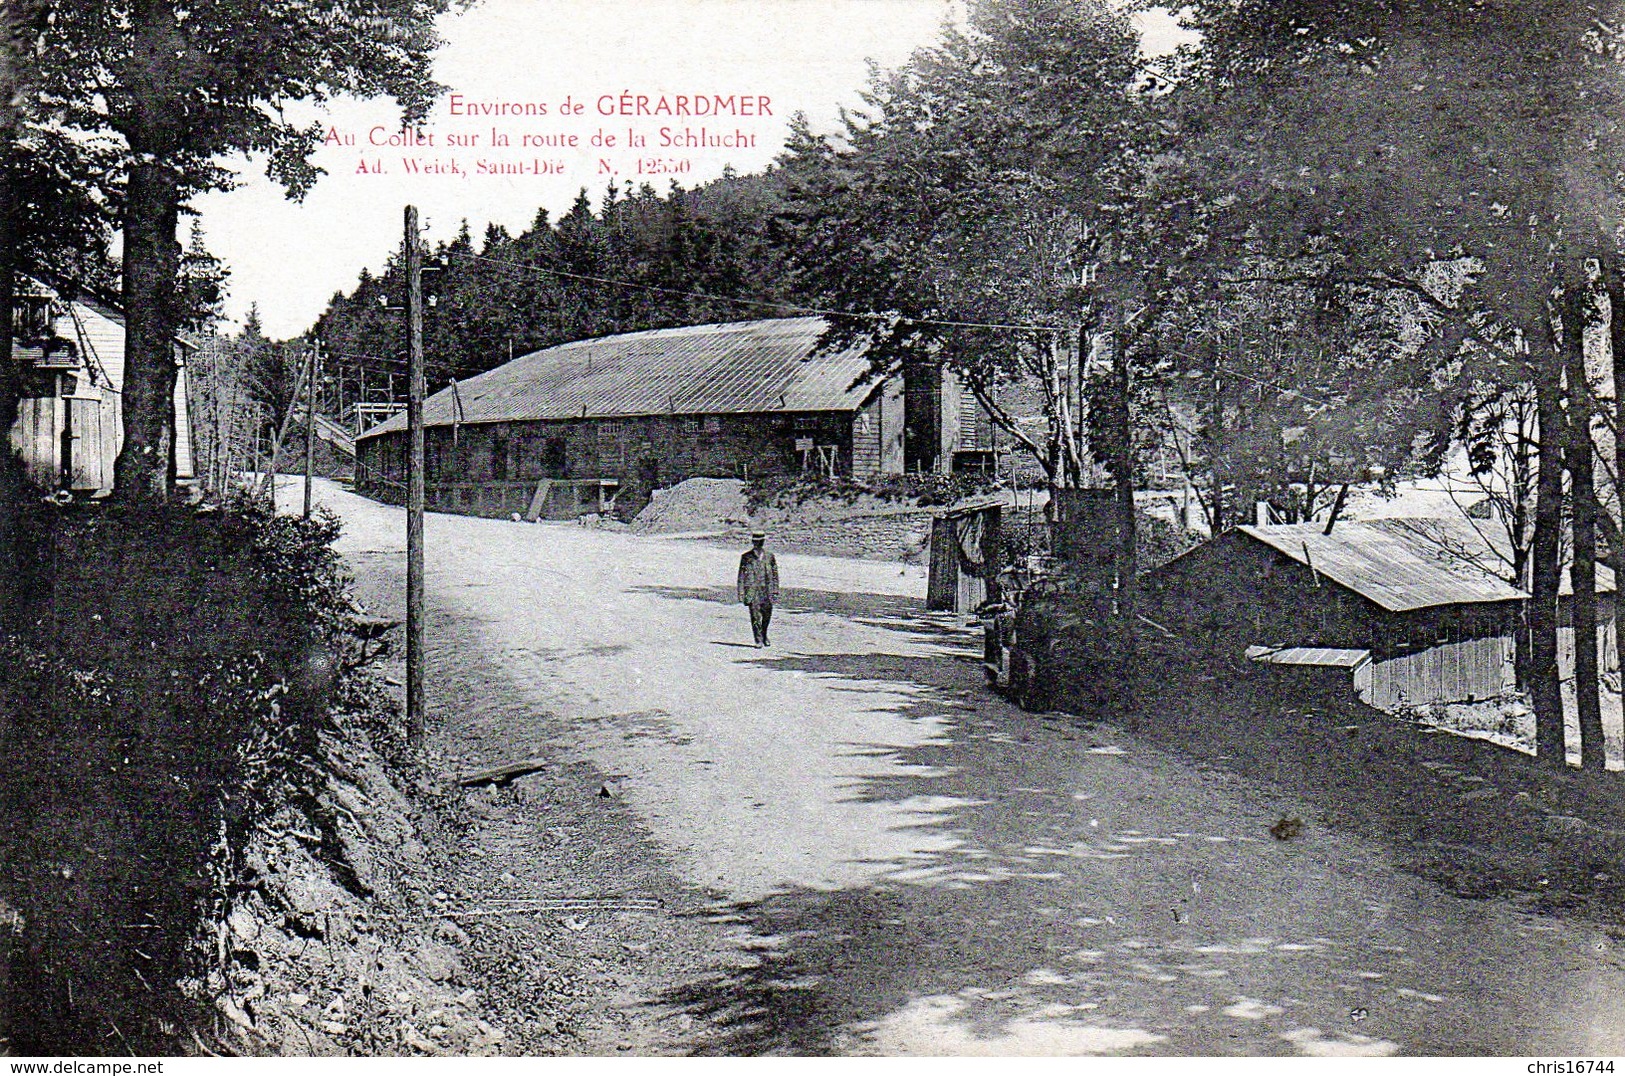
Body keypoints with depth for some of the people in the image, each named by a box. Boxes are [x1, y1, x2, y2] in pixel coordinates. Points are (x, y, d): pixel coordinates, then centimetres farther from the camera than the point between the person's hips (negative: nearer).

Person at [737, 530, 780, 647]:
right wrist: (741, 593, -3)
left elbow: (774, 575, 12)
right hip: (752, 591, -2)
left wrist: (775, 591, 7)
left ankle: (764, 636, 29)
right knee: (755, 616, -6)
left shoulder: (769, 556, 9)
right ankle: (758, 640, 1)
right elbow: (741, 576, 3)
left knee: (767, 615, 6)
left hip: (766, 591, 2)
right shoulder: (746, 557, 3)